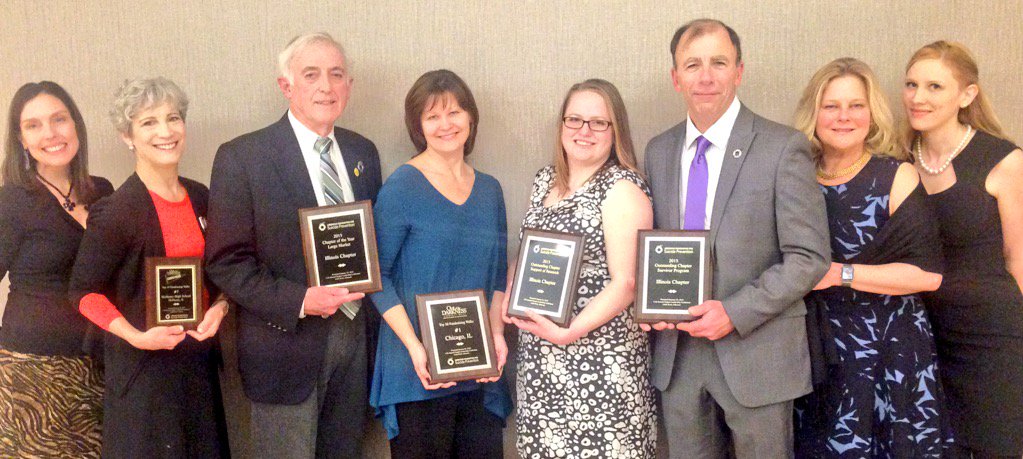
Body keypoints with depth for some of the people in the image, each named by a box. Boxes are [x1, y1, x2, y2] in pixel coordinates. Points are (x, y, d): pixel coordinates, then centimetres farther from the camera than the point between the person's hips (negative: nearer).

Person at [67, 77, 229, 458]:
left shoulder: (199, 197, 3)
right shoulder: (115, 212, -15)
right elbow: (83, 291, -9)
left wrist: (219, 306, -5)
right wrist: (136, 337, -20)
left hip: (199, 358, 6)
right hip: (145, 365, -5)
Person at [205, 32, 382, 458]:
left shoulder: (363, 152, 7)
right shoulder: (241, 157, -10)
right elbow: (227, 261, -11)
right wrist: (299, 300, -21)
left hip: (354, 333, 5)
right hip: (287, 341, -5)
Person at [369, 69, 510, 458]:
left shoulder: (489, 190, 9)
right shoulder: (402, 187, -6)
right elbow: (376, 276, -8)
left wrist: (497, 332, -1)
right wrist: (415, 347, -17)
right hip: (419, 371, -4)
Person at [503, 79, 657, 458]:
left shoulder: (623, 188, -11)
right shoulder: (545, 180, 9)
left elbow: (626, 283, -16)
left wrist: (569, 331, -21)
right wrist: (509, 298, 1)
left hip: (600, 358, -6)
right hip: (538, 355, 6)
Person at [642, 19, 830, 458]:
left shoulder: (783, 147, -8)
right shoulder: (658, 151, 6)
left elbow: (809, 257, -10)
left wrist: (735, 313, -18)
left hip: (756, 354, -4)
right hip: (676, 354, 4)